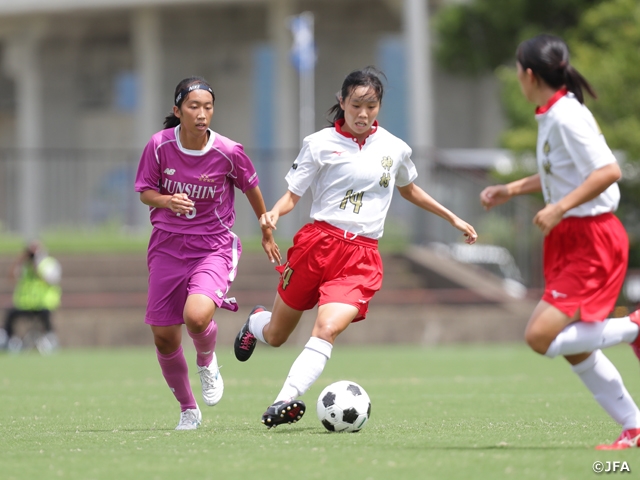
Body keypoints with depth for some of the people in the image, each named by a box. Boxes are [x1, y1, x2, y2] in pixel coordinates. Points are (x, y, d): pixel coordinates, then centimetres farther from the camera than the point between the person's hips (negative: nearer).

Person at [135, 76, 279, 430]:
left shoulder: (228, 152, -12)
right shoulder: (160, 146, -10)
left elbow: (251, 188, 7)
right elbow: (145, 191, 3)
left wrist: (267, 234, 19)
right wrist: (168, 201, -21)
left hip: (213, 246, -2)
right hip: (167, 246, 2)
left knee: (196, 316, -29)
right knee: (164, 337, 1)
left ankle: (207, 362, 7)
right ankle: (188, 410, 26)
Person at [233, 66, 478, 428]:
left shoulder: (394, 149, 9)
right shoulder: (320, 144, 0)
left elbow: (409, 190, 29)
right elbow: (292, 195, 1)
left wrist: (452, 218, 31)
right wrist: (273, 214, -21)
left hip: (362, 256, 1)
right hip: (317, 244, -1)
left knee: (327, 329, -24)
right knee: (276, 337, 12)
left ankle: (287, 401, -29)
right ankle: (256, 322, 49)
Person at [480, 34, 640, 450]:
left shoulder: (566, 118, -18)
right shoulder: (551, 117, 11)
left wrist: (560, 208, -28)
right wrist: (513, 189, 23)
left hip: (593, 243, -10)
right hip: (570, 241, 10)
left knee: (541, 337, -18)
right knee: (573, 348, 9)